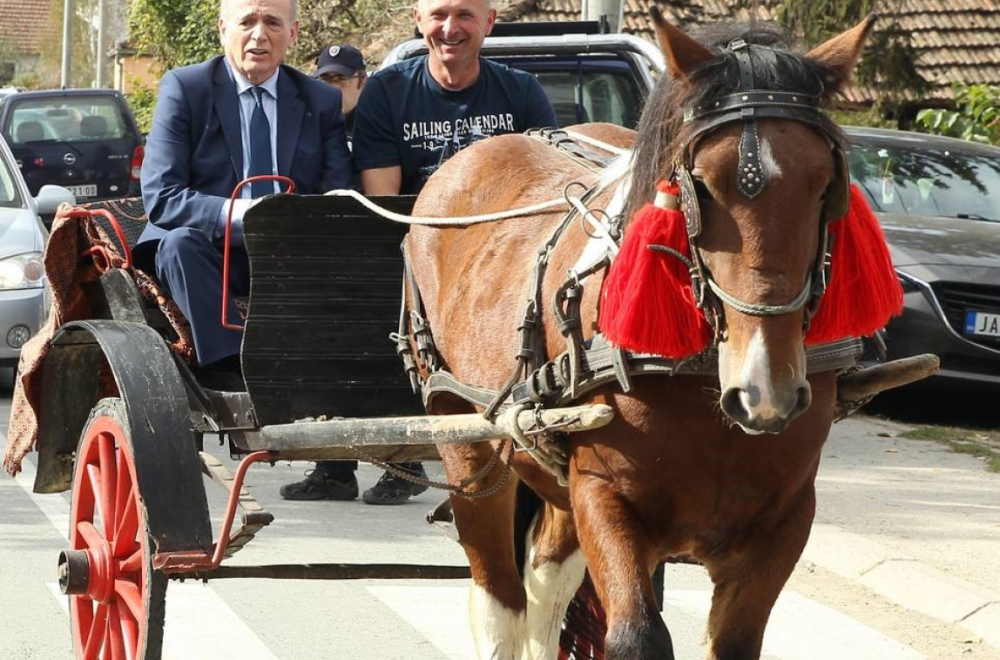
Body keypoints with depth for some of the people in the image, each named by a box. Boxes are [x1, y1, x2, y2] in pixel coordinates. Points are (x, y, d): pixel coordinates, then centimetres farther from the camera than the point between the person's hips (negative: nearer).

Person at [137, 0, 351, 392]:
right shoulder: (183, 89, 2)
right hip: (214, 254, -2)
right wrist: (236, 213, -26)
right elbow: (160, 198, -8)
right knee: (180, 242, -34)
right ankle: (230, 371, -44)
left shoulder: (323, 103, 12)